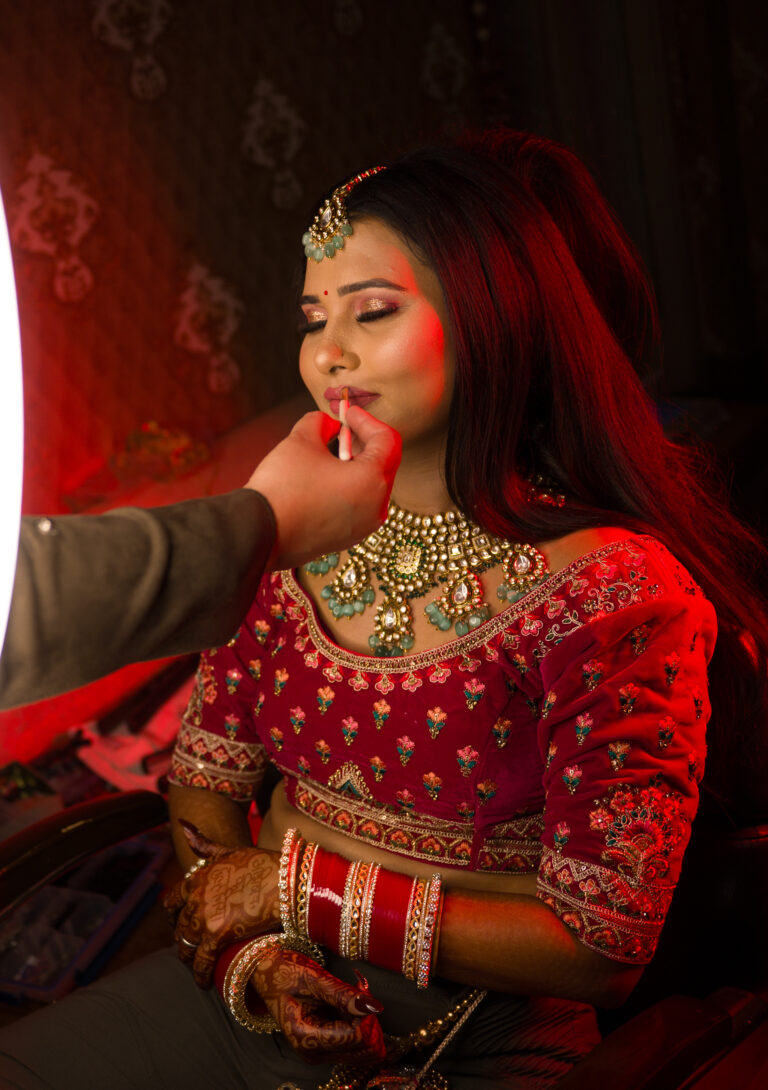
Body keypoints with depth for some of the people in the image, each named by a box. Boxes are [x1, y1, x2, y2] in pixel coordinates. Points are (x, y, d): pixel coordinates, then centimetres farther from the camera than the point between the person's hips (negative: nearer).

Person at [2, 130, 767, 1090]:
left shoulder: (614, 588, -16)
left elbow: (598, 946, -15)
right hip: (260, 998, 4)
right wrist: (249, 944, -12)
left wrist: (297, 889, -12)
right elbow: (204, 776, 7)